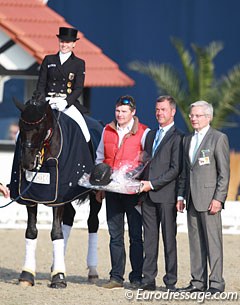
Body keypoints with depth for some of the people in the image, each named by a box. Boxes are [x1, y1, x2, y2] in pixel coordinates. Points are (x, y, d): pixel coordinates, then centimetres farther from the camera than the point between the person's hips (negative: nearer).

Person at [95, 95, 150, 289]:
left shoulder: (143, 133, -3)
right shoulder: (107, 131, 10)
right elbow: (100, 158, 19)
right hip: (112, 190, 4)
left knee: (136, 235, 1)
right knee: (115, 234, 6)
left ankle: (137, 278, 6)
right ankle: (116, 277, 9)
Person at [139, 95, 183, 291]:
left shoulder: (177, 137, -5)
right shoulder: (151, 135, 19)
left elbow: (175, 169, -12)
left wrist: (153, 184, -14)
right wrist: (141, 187, 9)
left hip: (166, 195, -7)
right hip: (148, 196, 7)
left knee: (169, 238, -2)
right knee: (149, 238, 6)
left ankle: (171, 281, 1)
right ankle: (149, 280, 7)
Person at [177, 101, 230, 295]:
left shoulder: (219, 138, -4)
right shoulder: (188, 140, 17)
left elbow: (224, 172, -9)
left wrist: (218, 198, -15)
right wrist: (181, 196, 11)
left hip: (209, 197, -7)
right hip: (192, 198, 7)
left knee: (213, 241, -6)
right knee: (195, 242, 8)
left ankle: (216, 283, -5)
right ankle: (198, 282, 12)